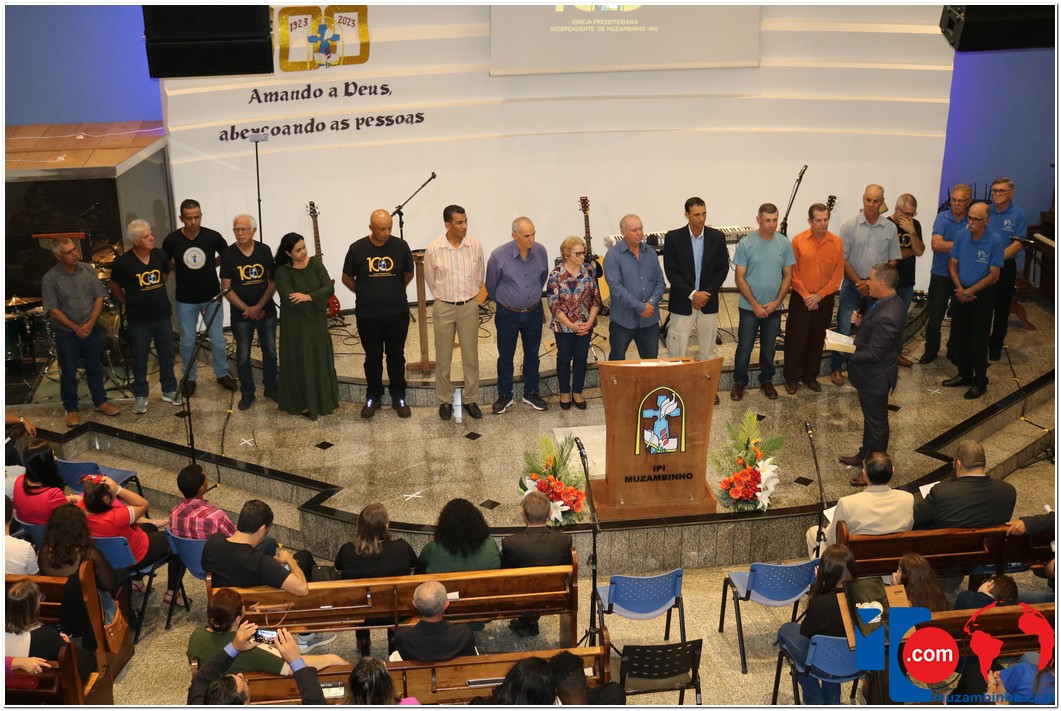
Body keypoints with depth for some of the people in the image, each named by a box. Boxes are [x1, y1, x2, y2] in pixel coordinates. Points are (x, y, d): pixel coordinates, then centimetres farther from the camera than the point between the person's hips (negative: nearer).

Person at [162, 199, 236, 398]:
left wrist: (209, 266, 1)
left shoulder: (213, 236, -12)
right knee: (188, 342, 8)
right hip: (186, 300, 0)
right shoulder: (172, 240, -12)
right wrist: (182, 271, 0)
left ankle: (222, 374, 26)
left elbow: (226, 255, 8)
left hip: (211, 297, 0)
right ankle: (189, 378, 25)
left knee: (218, 340, 7)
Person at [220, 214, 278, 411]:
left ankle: (270, 388, 27)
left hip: (266, 311, 2)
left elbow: (273, 281, -2)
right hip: (241, 314, -1)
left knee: (270, 352, 10)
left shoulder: (264, 250, -3)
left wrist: (259, 306, -12)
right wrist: (247, 309, -12)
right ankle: (247, 394, 18)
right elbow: (226, 288, -7)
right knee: (243, 356, 5)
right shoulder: (228, 254, -8)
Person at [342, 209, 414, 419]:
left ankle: (399, 398, 24)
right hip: (368, 316, 0)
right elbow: (347, 278, 6)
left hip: (397, 314, 1)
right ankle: (373, 397, 27)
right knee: (372, 358, 12)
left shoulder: (401, 246, -6)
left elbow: (408, 274, 11)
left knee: (396, 356, 11)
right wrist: (366, 293, 9)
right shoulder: (357, 249, -9)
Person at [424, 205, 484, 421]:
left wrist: (468, 295, 12)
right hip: (443, 308, -1)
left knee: (471, 356, 9)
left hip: (469, 307, 1)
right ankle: (445, 400, 23)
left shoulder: (475, 245, -8)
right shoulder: (433, 250, -13)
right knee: (443, 358, 9)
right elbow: (430, 278, 3)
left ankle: (470, 399, 23)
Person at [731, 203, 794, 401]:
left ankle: (766, 381, 31)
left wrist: (777, 302, -8)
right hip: (749, 307, -2)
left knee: (769, 347, 15)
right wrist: (755, 305, -13)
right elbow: (740, 278, -9)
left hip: (774, 307, 2)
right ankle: (739, 382, 23)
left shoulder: (785, 243, -3)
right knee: (744, 347, 6)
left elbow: (788, 275, 3)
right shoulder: (746, 243, -10)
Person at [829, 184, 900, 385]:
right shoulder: (850, 226, -5)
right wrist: (859, 283, -11)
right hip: (852, 286, -2)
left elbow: (893, 260, 4)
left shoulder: (890, 228, 1)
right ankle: (836, 368, 11)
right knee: (843, 329, -1)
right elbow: (842, 259, -6)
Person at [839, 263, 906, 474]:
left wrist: (847, 353, -17)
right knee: (870, 417, 26)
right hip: (871, 373, 10)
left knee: (876, 422, 7)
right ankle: (865, 455, 44)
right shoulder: (889, 302, -2)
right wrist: (862, 323, -3)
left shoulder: (887, 316, -34)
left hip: (875, 377, -10)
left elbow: (873, 354, -28)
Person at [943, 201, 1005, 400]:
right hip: (961, 293, 5)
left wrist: (970, 291, -15)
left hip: (982, 295, -5)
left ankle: (980, 382, 15)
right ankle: (964, 374, 31)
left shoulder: (995, 240, -18)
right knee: (958, 338, 14)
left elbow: (994, 275, -15)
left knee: (978, 342, 1)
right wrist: (959, 289, -12)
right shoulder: (961, 235, -5)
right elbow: (953, 264, 2)